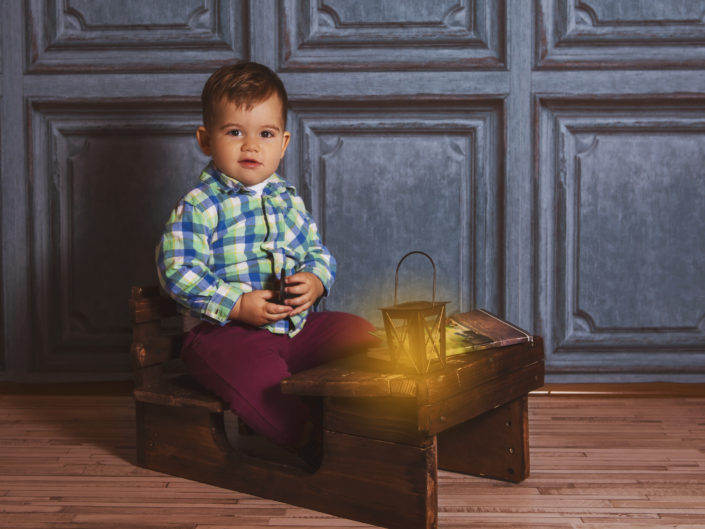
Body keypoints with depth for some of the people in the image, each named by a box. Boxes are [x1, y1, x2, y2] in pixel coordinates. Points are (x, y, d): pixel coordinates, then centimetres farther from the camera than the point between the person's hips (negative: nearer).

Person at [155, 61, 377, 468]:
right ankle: (310, 443, -24)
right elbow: (178, 272, -14)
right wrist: (237, 305, -21)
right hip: (227, 330, -6)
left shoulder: (290, 200, 13)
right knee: (256, 373, -36)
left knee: (360, 334, -7)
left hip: (299, 324, 6)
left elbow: (319, 253, 18)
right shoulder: (198, 207, -6)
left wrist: (315, 281, -7)